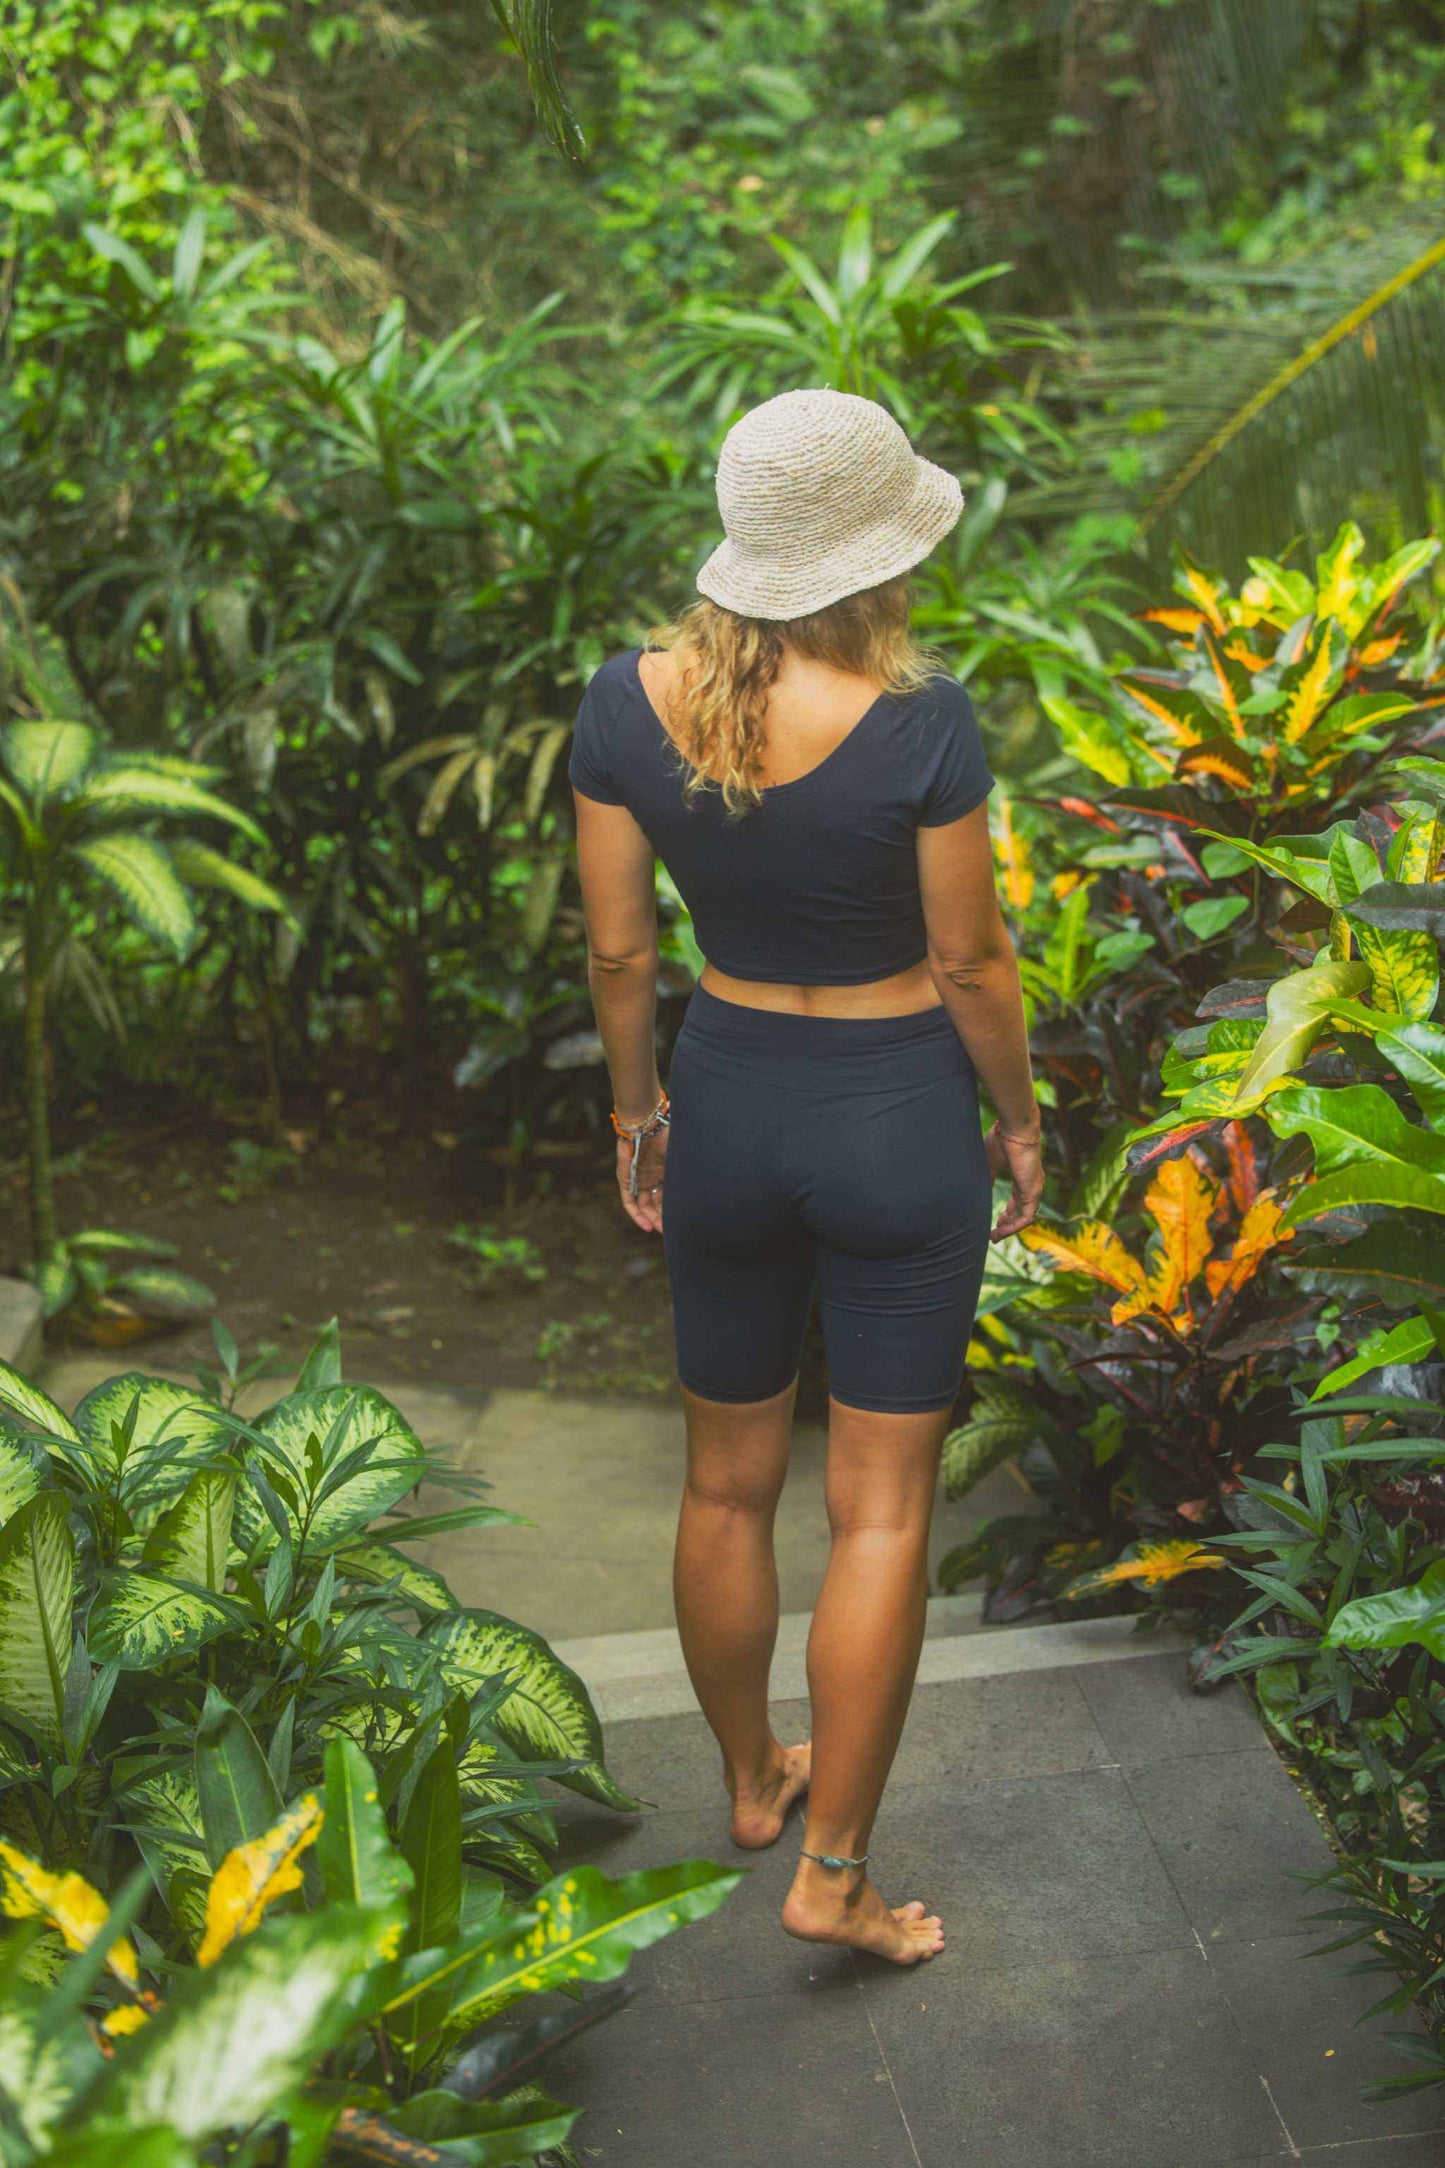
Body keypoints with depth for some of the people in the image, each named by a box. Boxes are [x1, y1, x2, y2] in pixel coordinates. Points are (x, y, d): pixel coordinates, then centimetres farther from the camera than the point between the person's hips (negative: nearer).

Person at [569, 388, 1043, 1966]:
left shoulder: (630, 701, -9)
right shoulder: (920, 722, -20)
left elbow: (617, 950, -2)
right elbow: (969, 961, -12)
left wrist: (635, 1109, 13)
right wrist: (1019, 1118, 4)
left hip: (727, 1105, 4)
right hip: (897, 1120, -4)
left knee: (728, 1485, 20)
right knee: (881, 1511, 7)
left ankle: (749, 1779, 40)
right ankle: (832, 1875, 14)